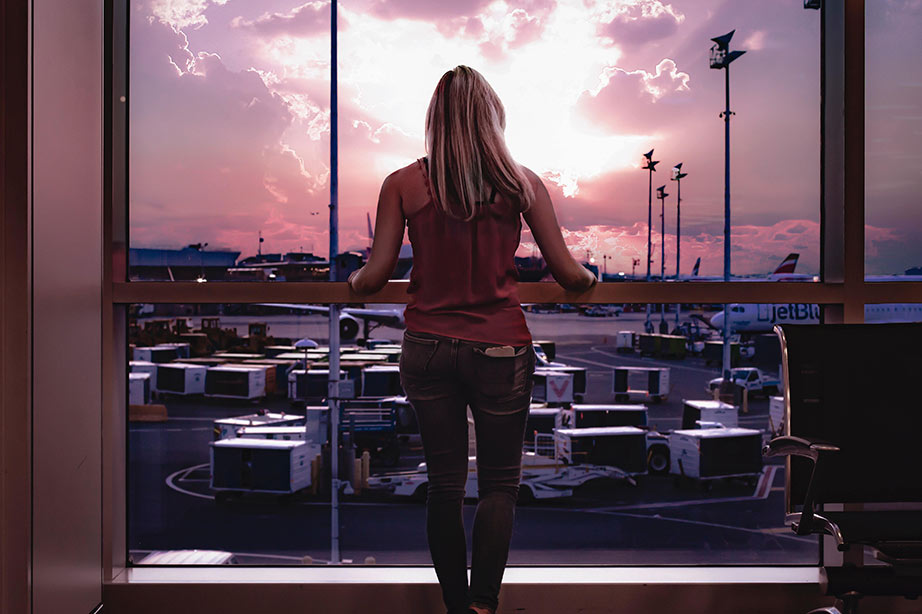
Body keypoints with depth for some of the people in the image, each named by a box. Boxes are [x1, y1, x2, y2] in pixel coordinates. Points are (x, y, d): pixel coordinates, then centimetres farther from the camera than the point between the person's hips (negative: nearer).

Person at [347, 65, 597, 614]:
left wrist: (353, 281, 21)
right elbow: (568, 273, -2)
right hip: (500, 348, -1)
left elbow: (376, 274, -2)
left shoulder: (403, 184, -2)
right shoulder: (521, 182, -3)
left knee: (445, 483, 13)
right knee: (501, 482, 12)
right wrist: (591, 279, 21)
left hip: (428, 347, 1)